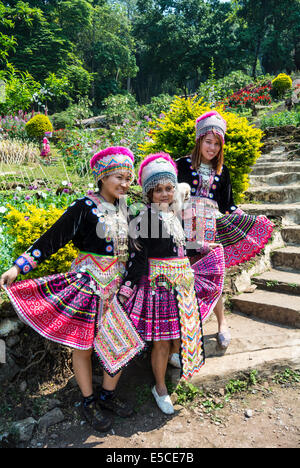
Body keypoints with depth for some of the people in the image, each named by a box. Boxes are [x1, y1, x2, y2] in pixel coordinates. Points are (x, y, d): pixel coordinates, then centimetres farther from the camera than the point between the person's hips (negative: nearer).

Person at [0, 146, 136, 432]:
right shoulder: (85, 207, -14)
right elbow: (52, 239, -17)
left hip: (117, 287, 6)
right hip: (87, 286, -6)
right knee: (83, 347, 9)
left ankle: (107, 395, 36)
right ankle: (88, 402, 33)